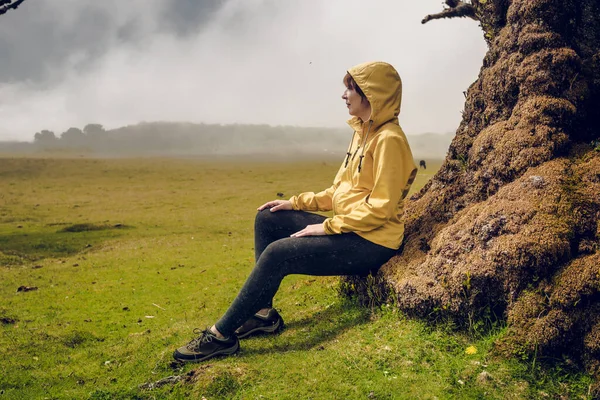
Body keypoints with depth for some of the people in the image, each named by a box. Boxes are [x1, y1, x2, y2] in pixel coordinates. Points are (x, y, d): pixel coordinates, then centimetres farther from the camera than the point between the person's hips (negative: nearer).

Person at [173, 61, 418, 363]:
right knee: (267, 219, 5)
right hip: (348, 229, 10)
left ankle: (223, 335, -10)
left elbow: (380, 208, -21)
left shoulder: (388, 139, -16)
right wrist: (297, 203, 8)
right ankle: (263, 312, 6)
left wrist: (327, 227, -18)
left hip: (372, 243, -10)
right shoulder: (362, 132, 13)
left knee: (278, 253, -23)